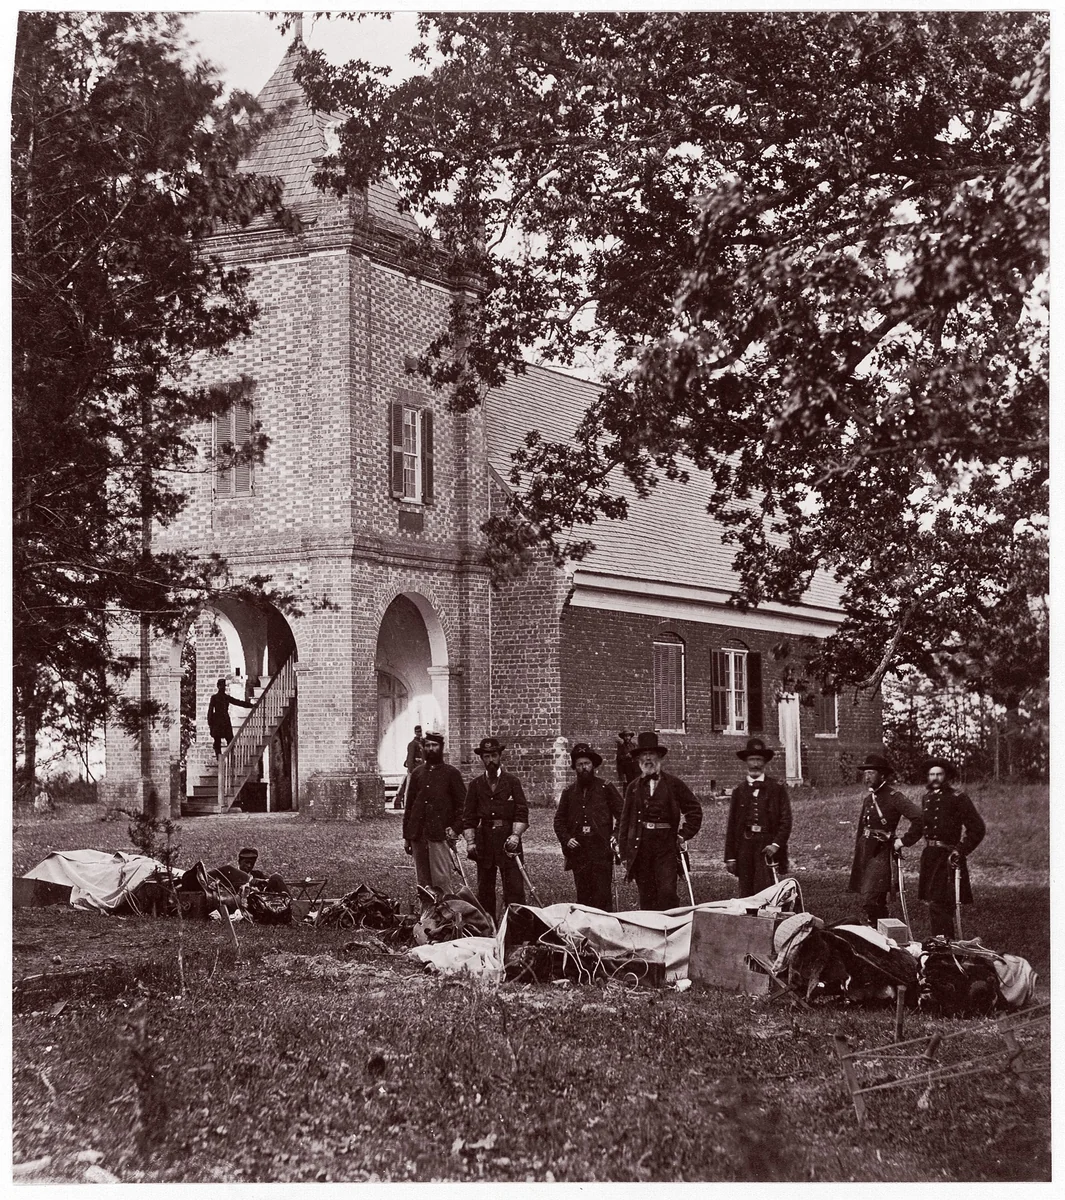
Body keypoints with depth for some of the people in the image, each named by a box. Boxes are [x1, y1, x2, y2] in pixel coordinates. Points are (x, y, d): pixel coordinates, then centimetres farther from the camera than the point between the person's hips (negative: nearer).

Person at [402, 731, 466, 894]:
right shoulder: (417, 773, 14)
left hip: (441, 835, -4)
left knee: (442, 879, -11)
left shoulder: (451, 773, 4)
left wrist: (455, 829, -10)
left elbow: (463, 804, 3)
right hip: (418, 835, 4)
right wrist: (406, 836, 12)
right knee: (424, 882, 5)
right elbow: (409, 806, 17)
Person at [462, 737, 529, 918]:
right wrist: (470, 842, -3)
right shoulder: (475, 785, 11)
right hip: (484, 841, 2)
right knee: (484, 890, 7)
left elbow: (522, 813, 0)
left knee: (514, 888, -8)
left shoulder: (512, 782, 5)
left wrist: (515, 835, -14)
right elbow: (468, 816, 9)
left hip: (508, 841, -2)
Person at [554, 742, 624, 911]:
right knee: (583, 898, 5)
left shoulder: (606, 788, 5)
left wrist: (616, 836, -6)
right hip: (578, 851, 3)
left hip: (602, 852, -3)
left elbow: (622, 815, 6)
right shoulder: (569, 792, 13)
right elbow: (559, 820, 17)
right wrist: (566, 839, 1)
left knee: (602, 896, -8)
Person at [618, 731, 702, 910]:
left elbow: (695, 810, 10)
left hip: (666, 844, -2)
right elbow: (625, 820, 11)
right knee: (646, 896, 4)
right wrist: (625, 854, 7)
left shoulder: (673, 784, 5)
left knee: (668, 892, -13)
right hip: (640, 845, 2)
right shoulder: (633, 787, 10)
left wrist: (684, 835, 0)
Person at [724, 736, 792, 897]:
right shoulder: (739, 791, 13)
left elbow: (786, 820, 3)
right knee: (746, 894, 2)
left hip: (767, 847, -2)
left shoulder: (777, 788, 7)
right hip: (744, 846, 2)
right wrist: (730, 857, 7)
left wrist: (776, 844, -10)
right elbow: (731, 825, 12)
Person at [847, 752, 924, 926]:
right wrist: (857, 858, 19)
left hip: (881, 853, -8)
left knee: (870, 900, -16)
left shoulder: (894, 797, -11)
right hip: (865, 853, 8)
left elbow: (919, 817, -20)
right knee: (878, 903, 13)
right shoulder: (868, 798, 13)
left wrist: (904, 840, -16)